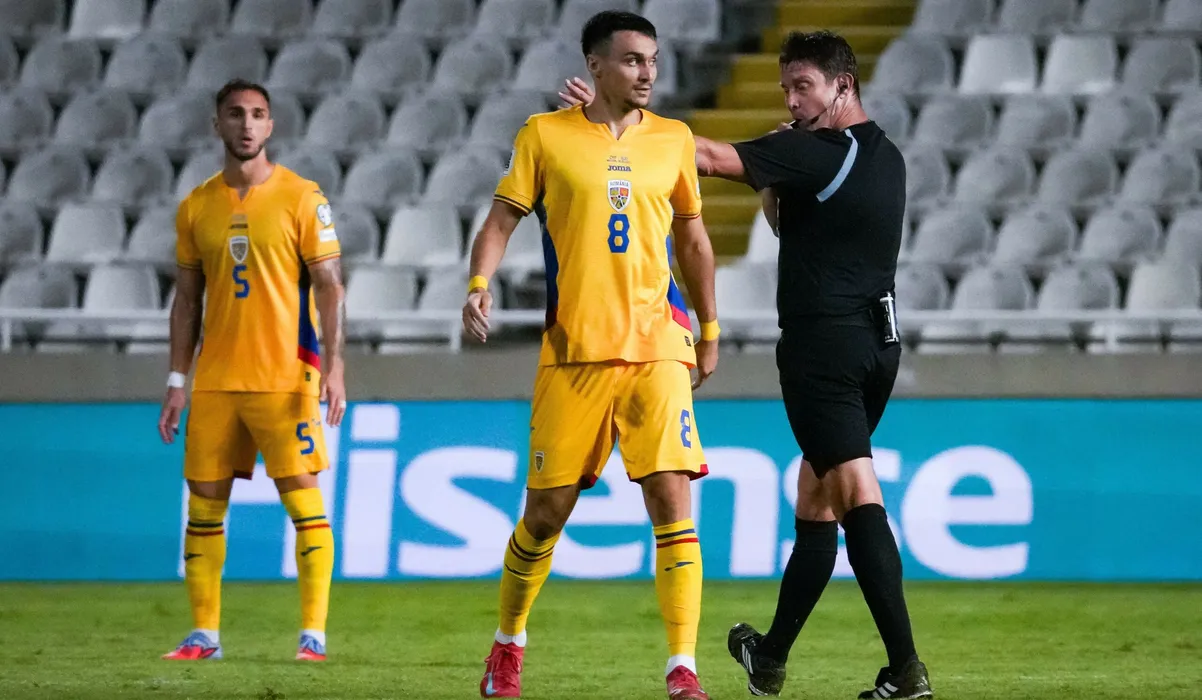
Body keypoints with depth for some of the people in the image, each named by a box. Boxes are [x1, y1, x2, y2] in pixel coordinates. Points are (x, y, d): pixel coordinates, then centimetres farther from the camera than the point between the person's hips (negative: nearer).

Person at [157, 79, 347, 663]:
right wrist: (176, 383, 8)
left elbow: (328, 285, -4)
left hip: (286, 378, -4)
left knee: (304, 501, -7)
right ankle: (204, 634, 11)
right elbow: (187, 298, 13)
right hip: (215, 382, 4)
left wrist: (333, 364, -14)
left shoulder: (301, 198, -2)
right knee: (204, 507, 4)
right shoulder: (196, 207, 9)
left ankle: (313, 634, -5)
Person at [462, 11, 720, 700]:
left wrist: (709, 331, 19)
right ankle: (509, 644, 29)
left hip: (657, 346, 1)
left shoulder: (672, 140, 8)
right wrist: (480, 283, -16)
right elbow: (502, 219, 2)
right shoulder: (545, 135, 2)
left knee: (672, 497, -12)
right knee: (547, 510, 6)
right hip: (573, 351, -1)